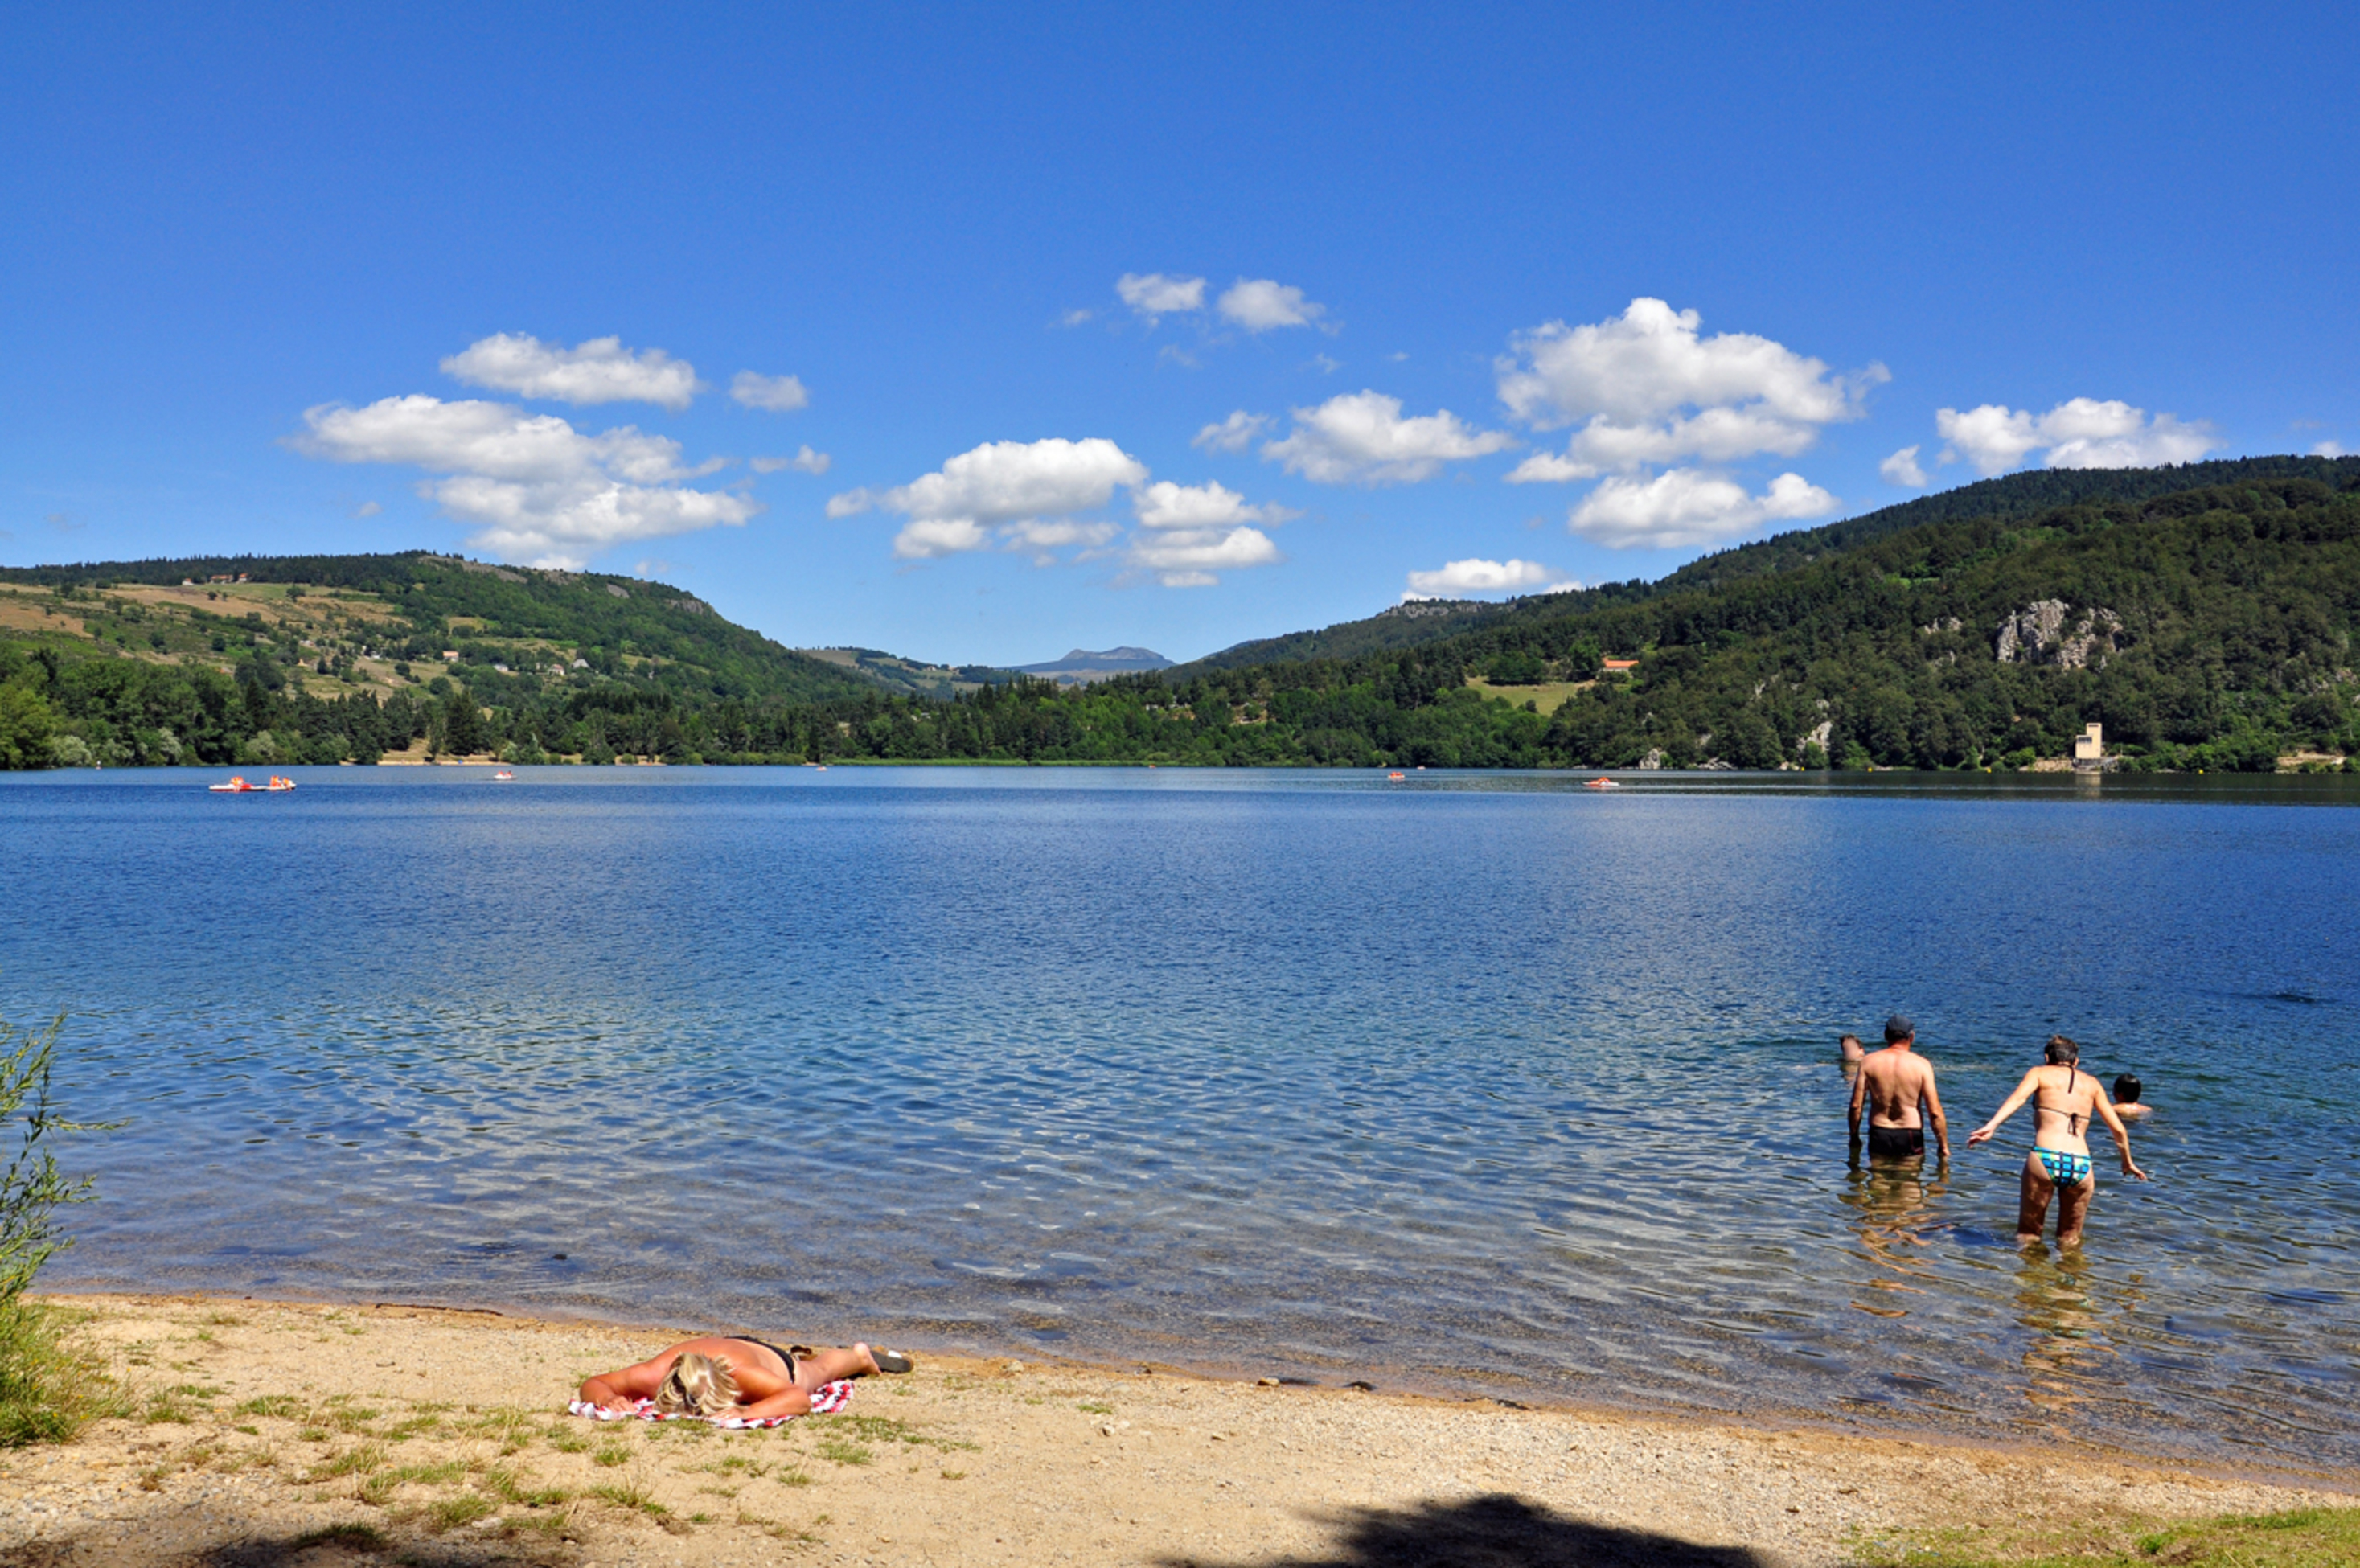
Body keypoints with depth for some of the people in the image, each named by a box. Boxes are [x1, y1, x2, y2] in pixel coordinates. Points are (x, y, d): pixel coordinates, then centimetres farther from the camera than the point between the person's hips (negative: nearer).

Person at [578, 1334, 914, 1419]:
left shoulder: (741, 1373, -51)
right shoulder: (655, 1374, -44)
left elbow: (800, 1399, -55)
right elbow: (592, 1385, -32)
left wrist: (746, 1413, -68)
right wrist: (609, 1400, -54)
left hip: (774, 1362, -3)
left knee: (817, 1369, 33)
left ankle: (859, 1355, 65)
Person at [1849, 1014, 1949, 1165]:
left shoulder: (1869, 1062, -2)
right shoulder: (1921, 1065, -7)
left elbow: (1856, 1106, -2)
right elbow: (1934, 1112, -10)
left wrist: (1854, 1139, 10)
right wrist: (1944, 1147, -1)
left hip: (1879, 1135, 1)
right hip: (1910, 1136, -1)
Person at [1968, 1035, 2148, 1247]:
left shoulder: (2040, 1073, 13)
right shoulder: (2091, 1083, 21)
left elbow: (2018, 1097, -8)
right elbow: (2118, 1130, 23)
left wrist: (1991, 1126, -21)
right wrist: (2128, 1163, 39)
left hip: (2044, 1160, -2)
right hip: (2081, 1166, 3)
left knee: (2027, 1233, 11)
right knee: (2069, 1240, 19)